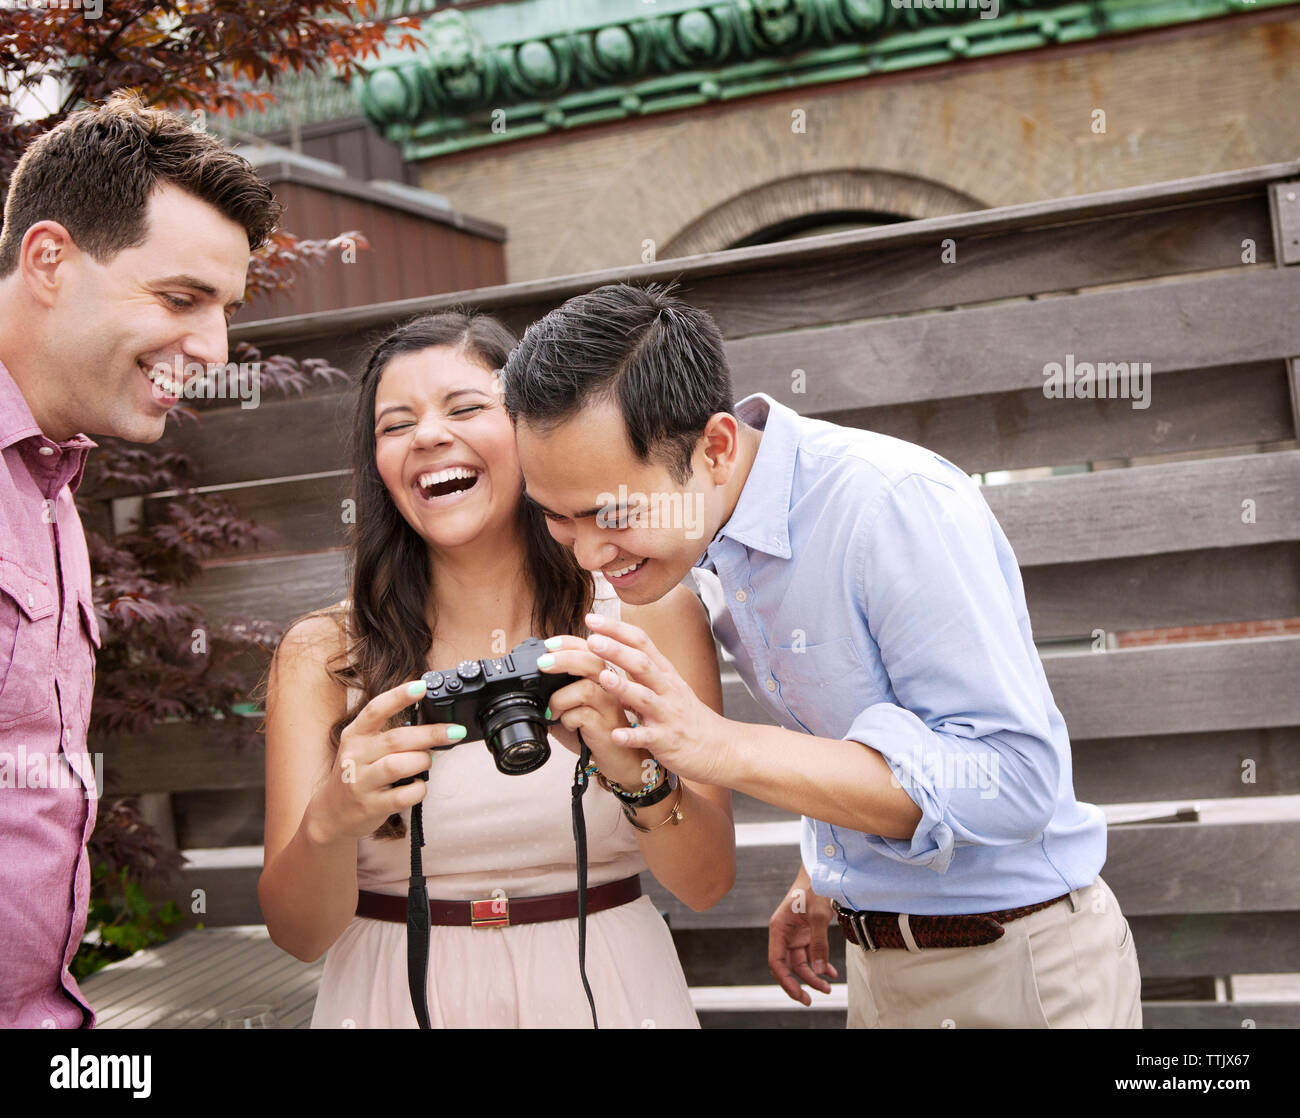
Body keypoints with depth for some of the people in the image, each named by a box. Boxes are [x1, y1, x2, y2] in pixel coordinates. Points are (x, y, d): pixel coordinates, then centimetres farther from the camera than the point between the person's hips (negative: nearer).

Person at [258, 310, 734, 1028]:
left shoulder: (650, 612, -8)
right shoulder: (320, 655, -8)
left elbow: (707, 882, -10)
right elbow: (297, 933, -11)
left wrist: (636, 770, -29)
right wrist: (330, 821, -31)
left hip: (602, 991, 1)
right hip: (396, 995, 0)